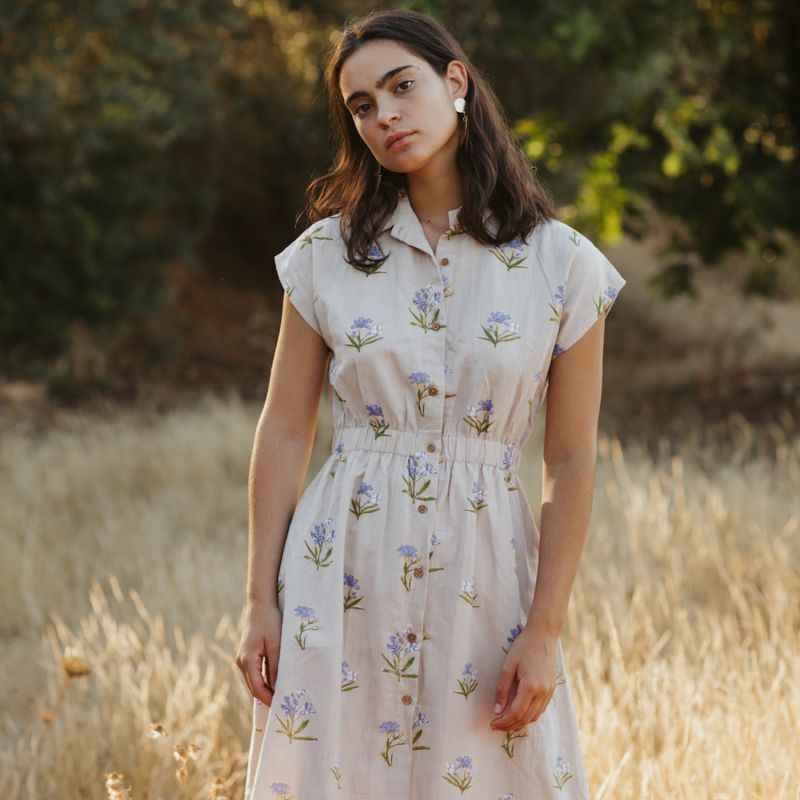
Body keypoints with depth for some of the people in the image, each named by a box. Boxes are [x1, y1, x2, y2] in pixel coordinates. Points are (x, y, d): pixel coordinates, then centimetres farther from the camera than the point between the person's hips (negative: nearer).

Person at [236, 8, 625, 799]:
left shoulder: (563, 266, -2)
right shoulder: (328, 255, 2)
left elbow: (570, 462, -1)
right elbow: (283, 433, 3)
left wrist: (543, 632, -5)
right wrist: (260, 602, -1)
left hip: (485, 578, -1)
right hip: (344, 575, 1)